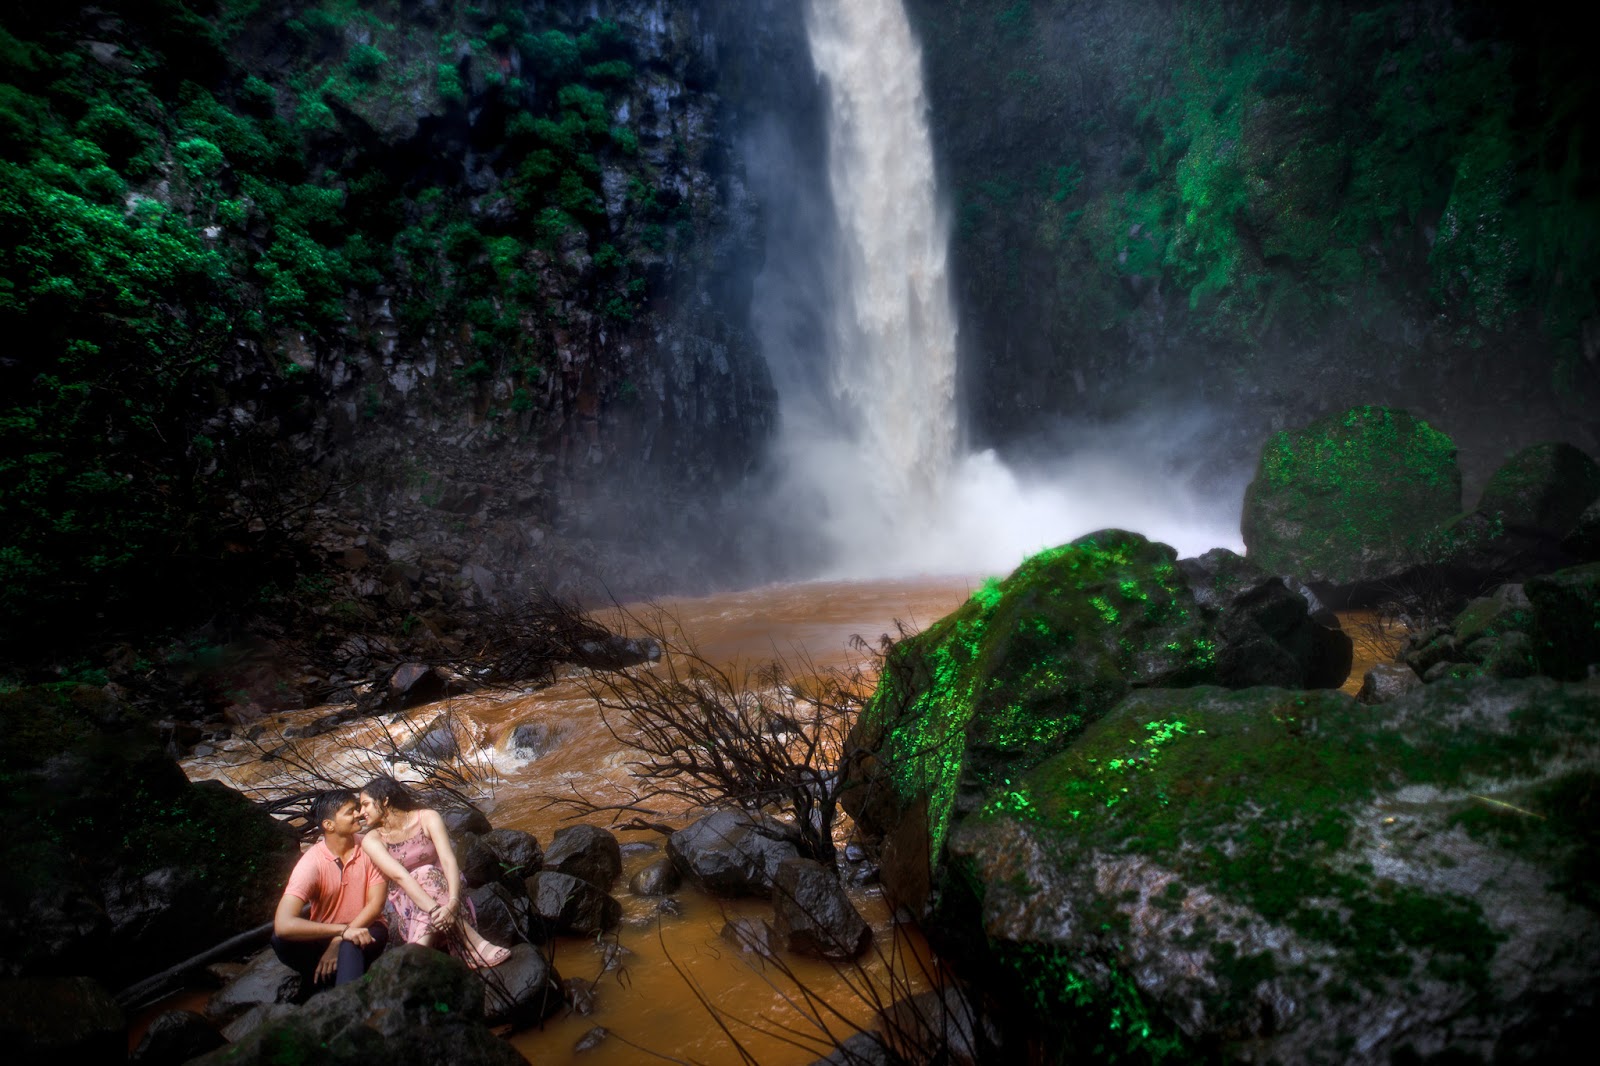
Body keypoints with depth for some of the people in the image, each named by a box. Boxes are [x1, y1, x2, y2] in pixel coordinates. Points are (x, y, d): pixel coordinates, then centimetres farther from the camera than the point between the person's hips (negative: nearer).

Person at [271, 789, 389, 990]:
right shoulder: (312, 863, -18)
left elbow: (376, 903, -11)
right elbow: (283, 925, -31)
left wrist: (339, 942, -23)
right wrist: (343, 930, -35)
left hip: (365, 929, -2)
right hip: (325, 937, 2)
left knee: (349, 945, -36)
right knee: (281, 940, -28)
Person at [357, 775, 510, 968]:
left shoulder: (427, 818, -9)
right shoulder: (373, 840, -8)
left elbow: (449, 860, -22)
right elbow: (401, 876, -24)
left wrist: (452, 902, -42)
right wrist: (434, 909, -40)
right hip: (407, 904, 0)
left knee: (428, 876, -31)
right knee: (425, 875, -32)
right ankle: (475, 943, -40)